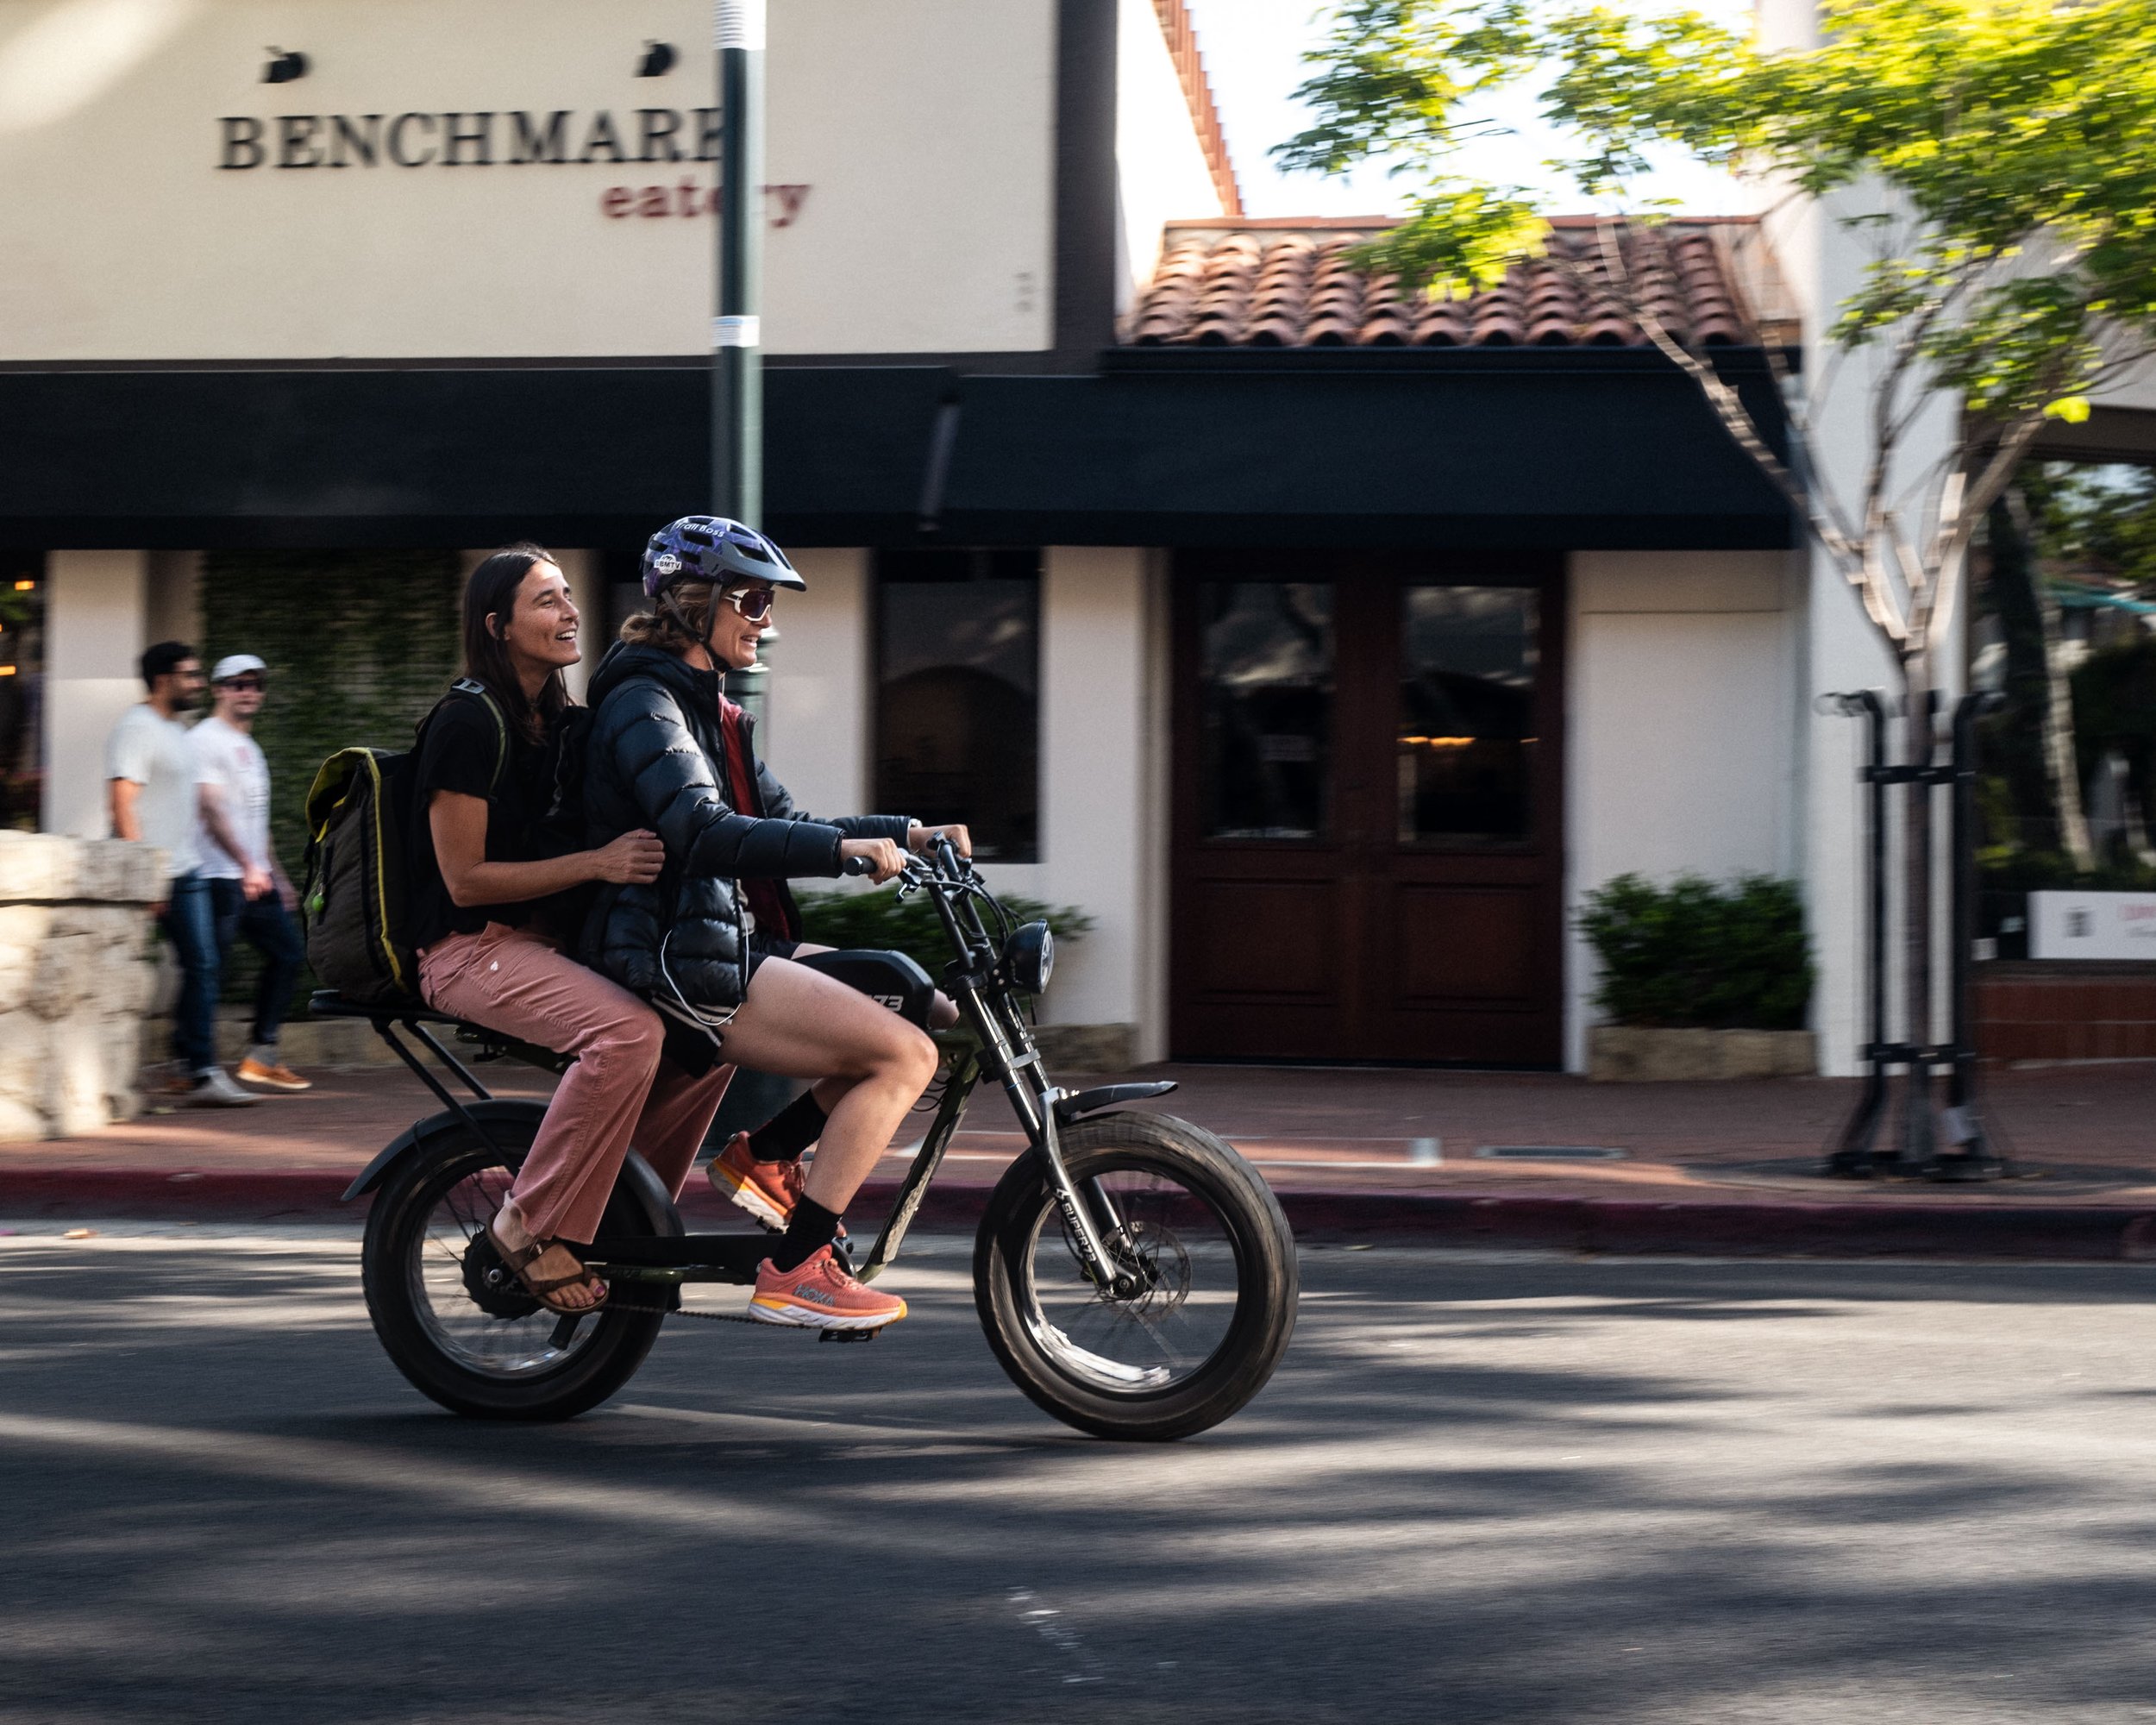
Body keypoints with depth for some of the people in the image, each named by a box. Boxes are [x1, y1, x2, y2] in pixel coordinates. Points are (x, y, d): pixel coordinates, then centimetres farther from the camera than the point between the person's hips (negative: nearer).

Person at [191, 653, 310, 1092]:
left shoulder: (250, 747, 23)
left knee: (286, 952, 10)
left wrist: (278, 876, 25)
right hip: (221, 878, -10)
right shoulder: (205, 740, -7)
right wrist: (249, 866, -24)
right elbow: (211, 810, -17)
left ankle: (262, 1056, 15)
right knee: (210, 967, -10)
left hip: (257, 877, 10)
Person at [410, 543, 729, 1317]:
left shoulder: (560, 721, 14)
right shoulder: (469, 722, -12)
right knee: (628, 1030, -31)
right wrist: (596, 864, -23)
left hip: (549, 943, 9)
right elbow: (464, 879, -17)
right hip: (473, 950, -9)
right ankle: (533, 1224, -20)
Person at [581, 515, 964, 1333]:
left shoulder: (711, 709, 21)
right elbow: (700, 829, -26)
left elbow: (780, 824, 21)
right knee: (904, 1056, -17)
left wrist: (907, 833, 8)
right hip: (677, 965, -10)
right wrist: (843, 846, -34)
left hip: (732, 947, 10)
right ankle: (791, 1272, -15)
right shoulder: (645, 702, -10)